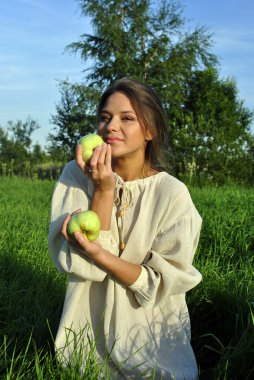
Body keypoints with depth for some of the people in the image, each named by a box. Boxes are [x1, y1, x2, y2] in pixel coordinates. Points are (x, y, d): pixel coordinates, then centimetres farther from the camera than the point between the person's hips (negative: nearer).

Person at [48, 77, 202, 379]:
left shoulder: (171, 193, -17)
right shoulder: (76, 176, -11)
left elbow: (164, 283, -17)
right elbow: (78, 263, -19)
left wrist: (99, 255, -31)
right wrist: (103, 190, -28)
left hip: (152, 332, -1)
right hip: (88, 329, 1)